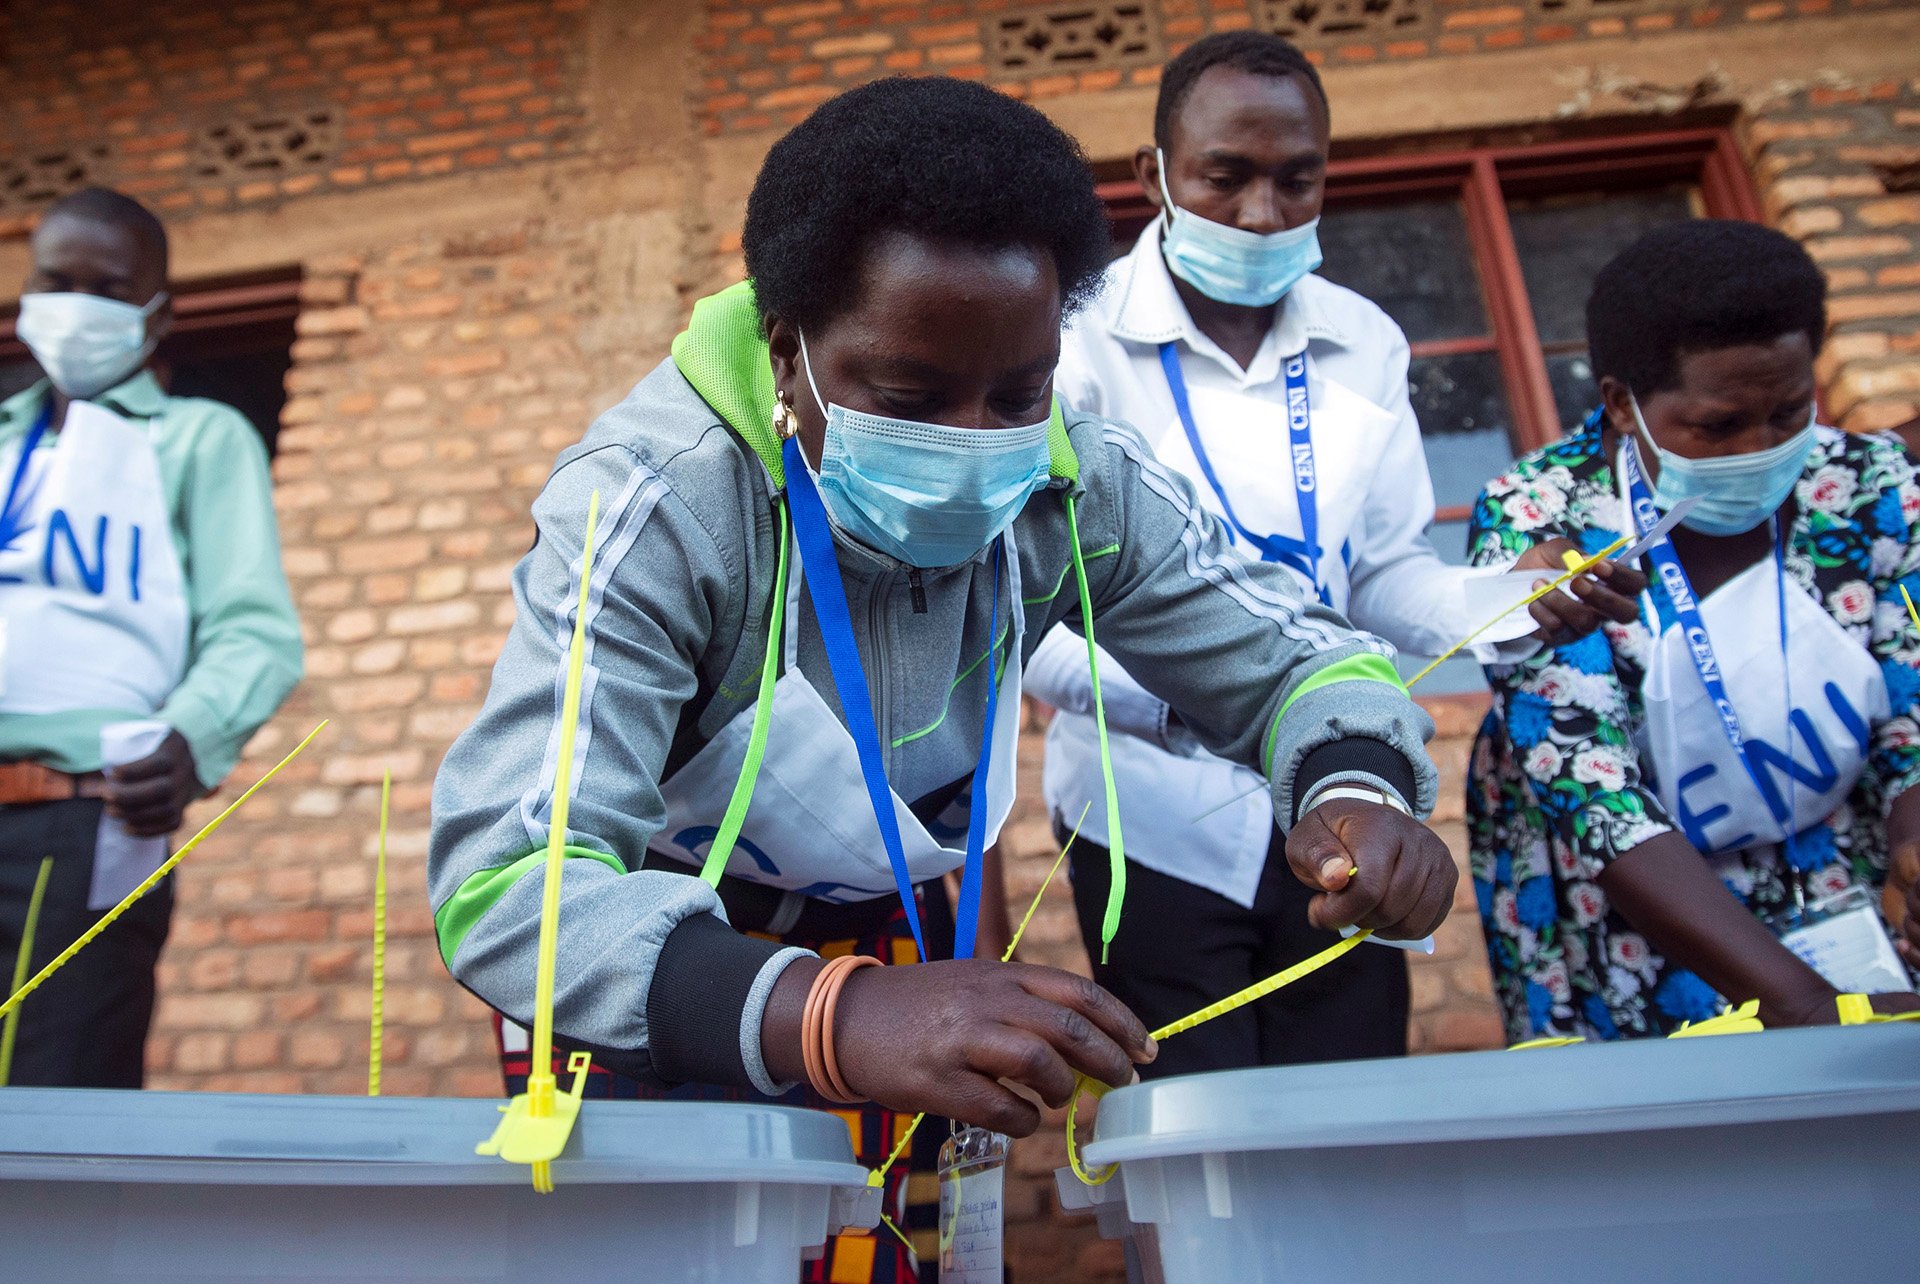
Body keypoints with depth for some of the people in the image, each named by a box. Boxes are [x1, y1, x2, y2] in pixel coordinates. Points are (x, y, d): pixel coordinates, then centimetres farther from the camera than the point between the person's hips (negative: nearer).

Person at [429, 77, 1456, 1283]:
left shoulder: (1082, 484, -18)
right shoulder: (655, 509, -31)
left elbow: (1291, 655, -7)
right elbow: (505, 877, -39)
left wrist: (1357, 788, -31)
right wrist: (828, 1015, -57)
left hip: (894, 945, 4)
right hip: (654, 975, -3)